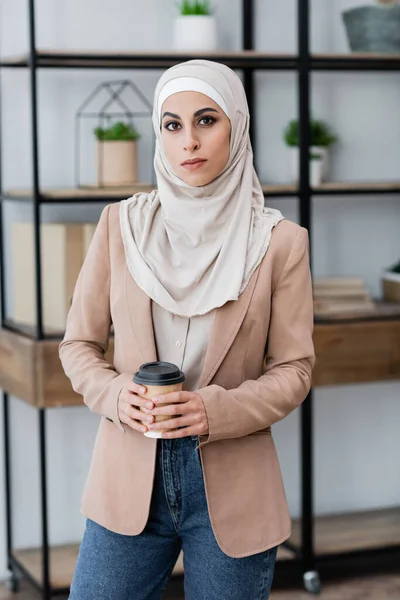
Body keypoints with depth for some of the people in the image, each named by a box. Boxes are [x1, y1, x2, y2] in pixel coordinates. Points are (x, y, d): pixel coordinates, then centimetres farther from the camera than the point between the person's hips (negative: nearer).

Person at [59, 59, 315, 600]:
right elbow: (79, 344, 7)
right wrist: (116, 395, -13)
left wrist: (217, 410, -18)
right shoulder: (122, 224, 2)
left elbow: (294, 369, -2)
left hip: (232, 488, -1)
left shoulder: (279, 241, -3)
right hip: (131, 477, 1)